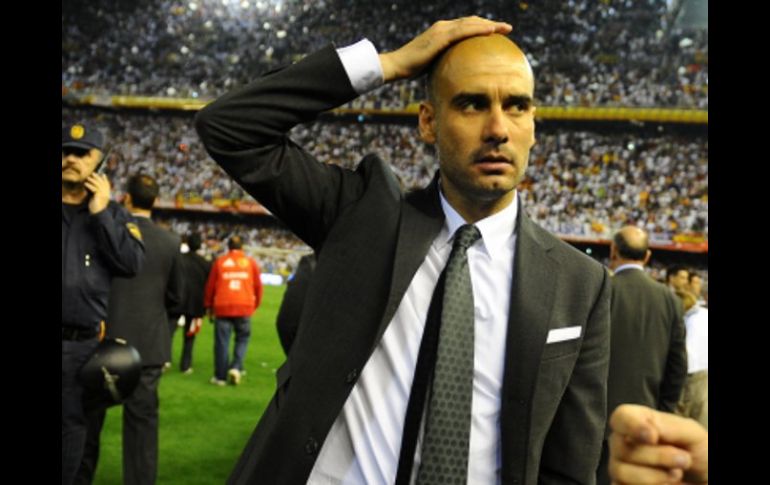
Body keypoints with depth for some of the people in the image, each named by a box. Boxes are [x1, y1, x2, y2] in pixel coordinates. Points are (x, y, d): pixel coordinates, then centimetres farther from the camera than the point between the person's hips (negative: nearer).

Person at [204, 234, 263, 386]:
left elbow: (210, 285, 8)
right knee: (242, 339, 14)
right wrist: (256, 303, 23)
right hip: (244, 307, 0)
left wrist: (208, 305, 20)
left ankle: (220, 376, 8)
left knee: (222, 342, 5)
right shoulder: (250, 262, 7)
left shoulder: (220, 261, 6)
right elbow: (258, 285, 9)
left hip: (223, 307, 0)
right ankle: (236, 368, -5)